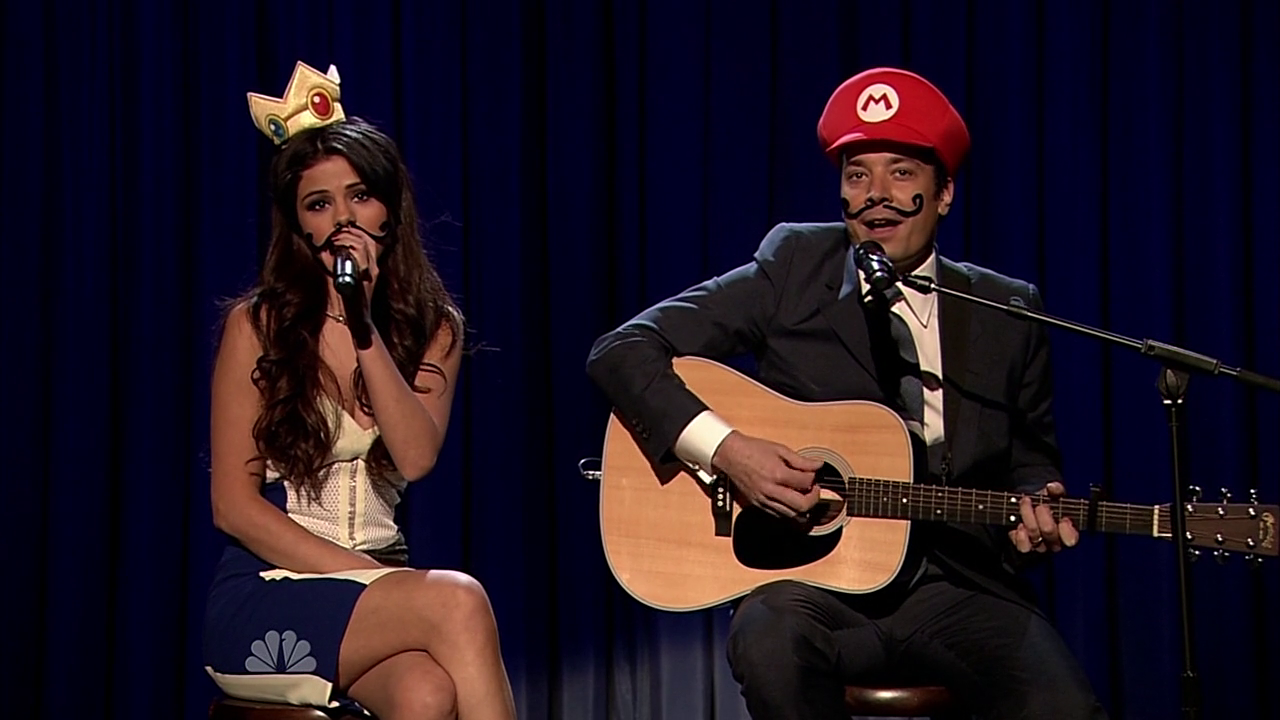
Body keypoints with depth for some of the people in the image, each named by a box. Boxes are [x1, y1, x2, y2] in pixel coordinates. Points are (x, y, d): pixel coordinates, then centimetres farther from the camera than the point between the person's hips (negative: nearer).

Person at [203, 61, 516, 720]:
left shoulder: (432, 327, 10)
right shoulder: (257, 325, 0)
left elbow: (417, 459, -9)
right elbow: (233, 505, -5)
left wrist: (362, 324, -15)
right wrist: (363, 575, -14)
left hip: (378, 588, 3)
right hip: (264, 596, -3)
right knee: (457, 603, -31)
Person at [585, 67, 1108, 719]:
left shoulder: (1006, 312, 9)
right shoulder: (794, 269, 3)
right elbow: (622, 351, -1)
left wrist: (1034, 508, -4)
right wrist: (724, 448, -15)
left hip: (959, 588, 1)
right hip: (814, 577, -1)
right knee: (771, 640, -36)